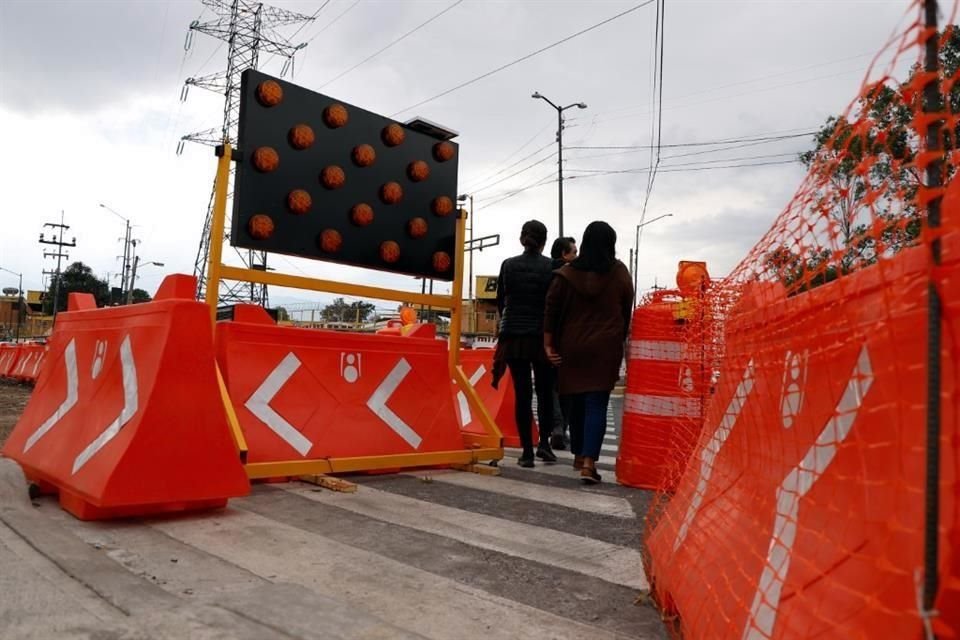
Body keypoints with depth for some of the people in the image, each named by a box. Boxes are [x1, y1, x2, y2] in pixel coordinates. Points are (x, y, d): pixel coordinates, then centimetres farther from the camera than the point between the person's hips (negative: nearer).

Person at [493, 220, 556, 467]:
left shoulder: (508, 265, 3)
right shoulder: (552, 267, -4)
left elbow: (500, 301, 10)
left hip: (514, 336, 1)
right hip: (543, 336, -1)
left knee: (522, 394, 4)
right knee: (545, 392, 14)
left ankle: (527, 451, 4)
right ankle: (544, 442, 5)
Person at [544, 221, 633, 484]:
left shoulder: (567, 273, -2)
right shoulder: (619, 273, -2)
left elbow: (552, 311, -3)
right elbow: (627, 312, 5)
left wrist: (548, 344, 2)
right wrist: (619, 339, 17)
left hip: (572, 347, 2)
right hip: (606, 347, -2)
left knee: (577, 401, 15)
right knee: (597, 404, -3)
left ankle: (579, 456, 29)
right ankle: (589, 463, -12)